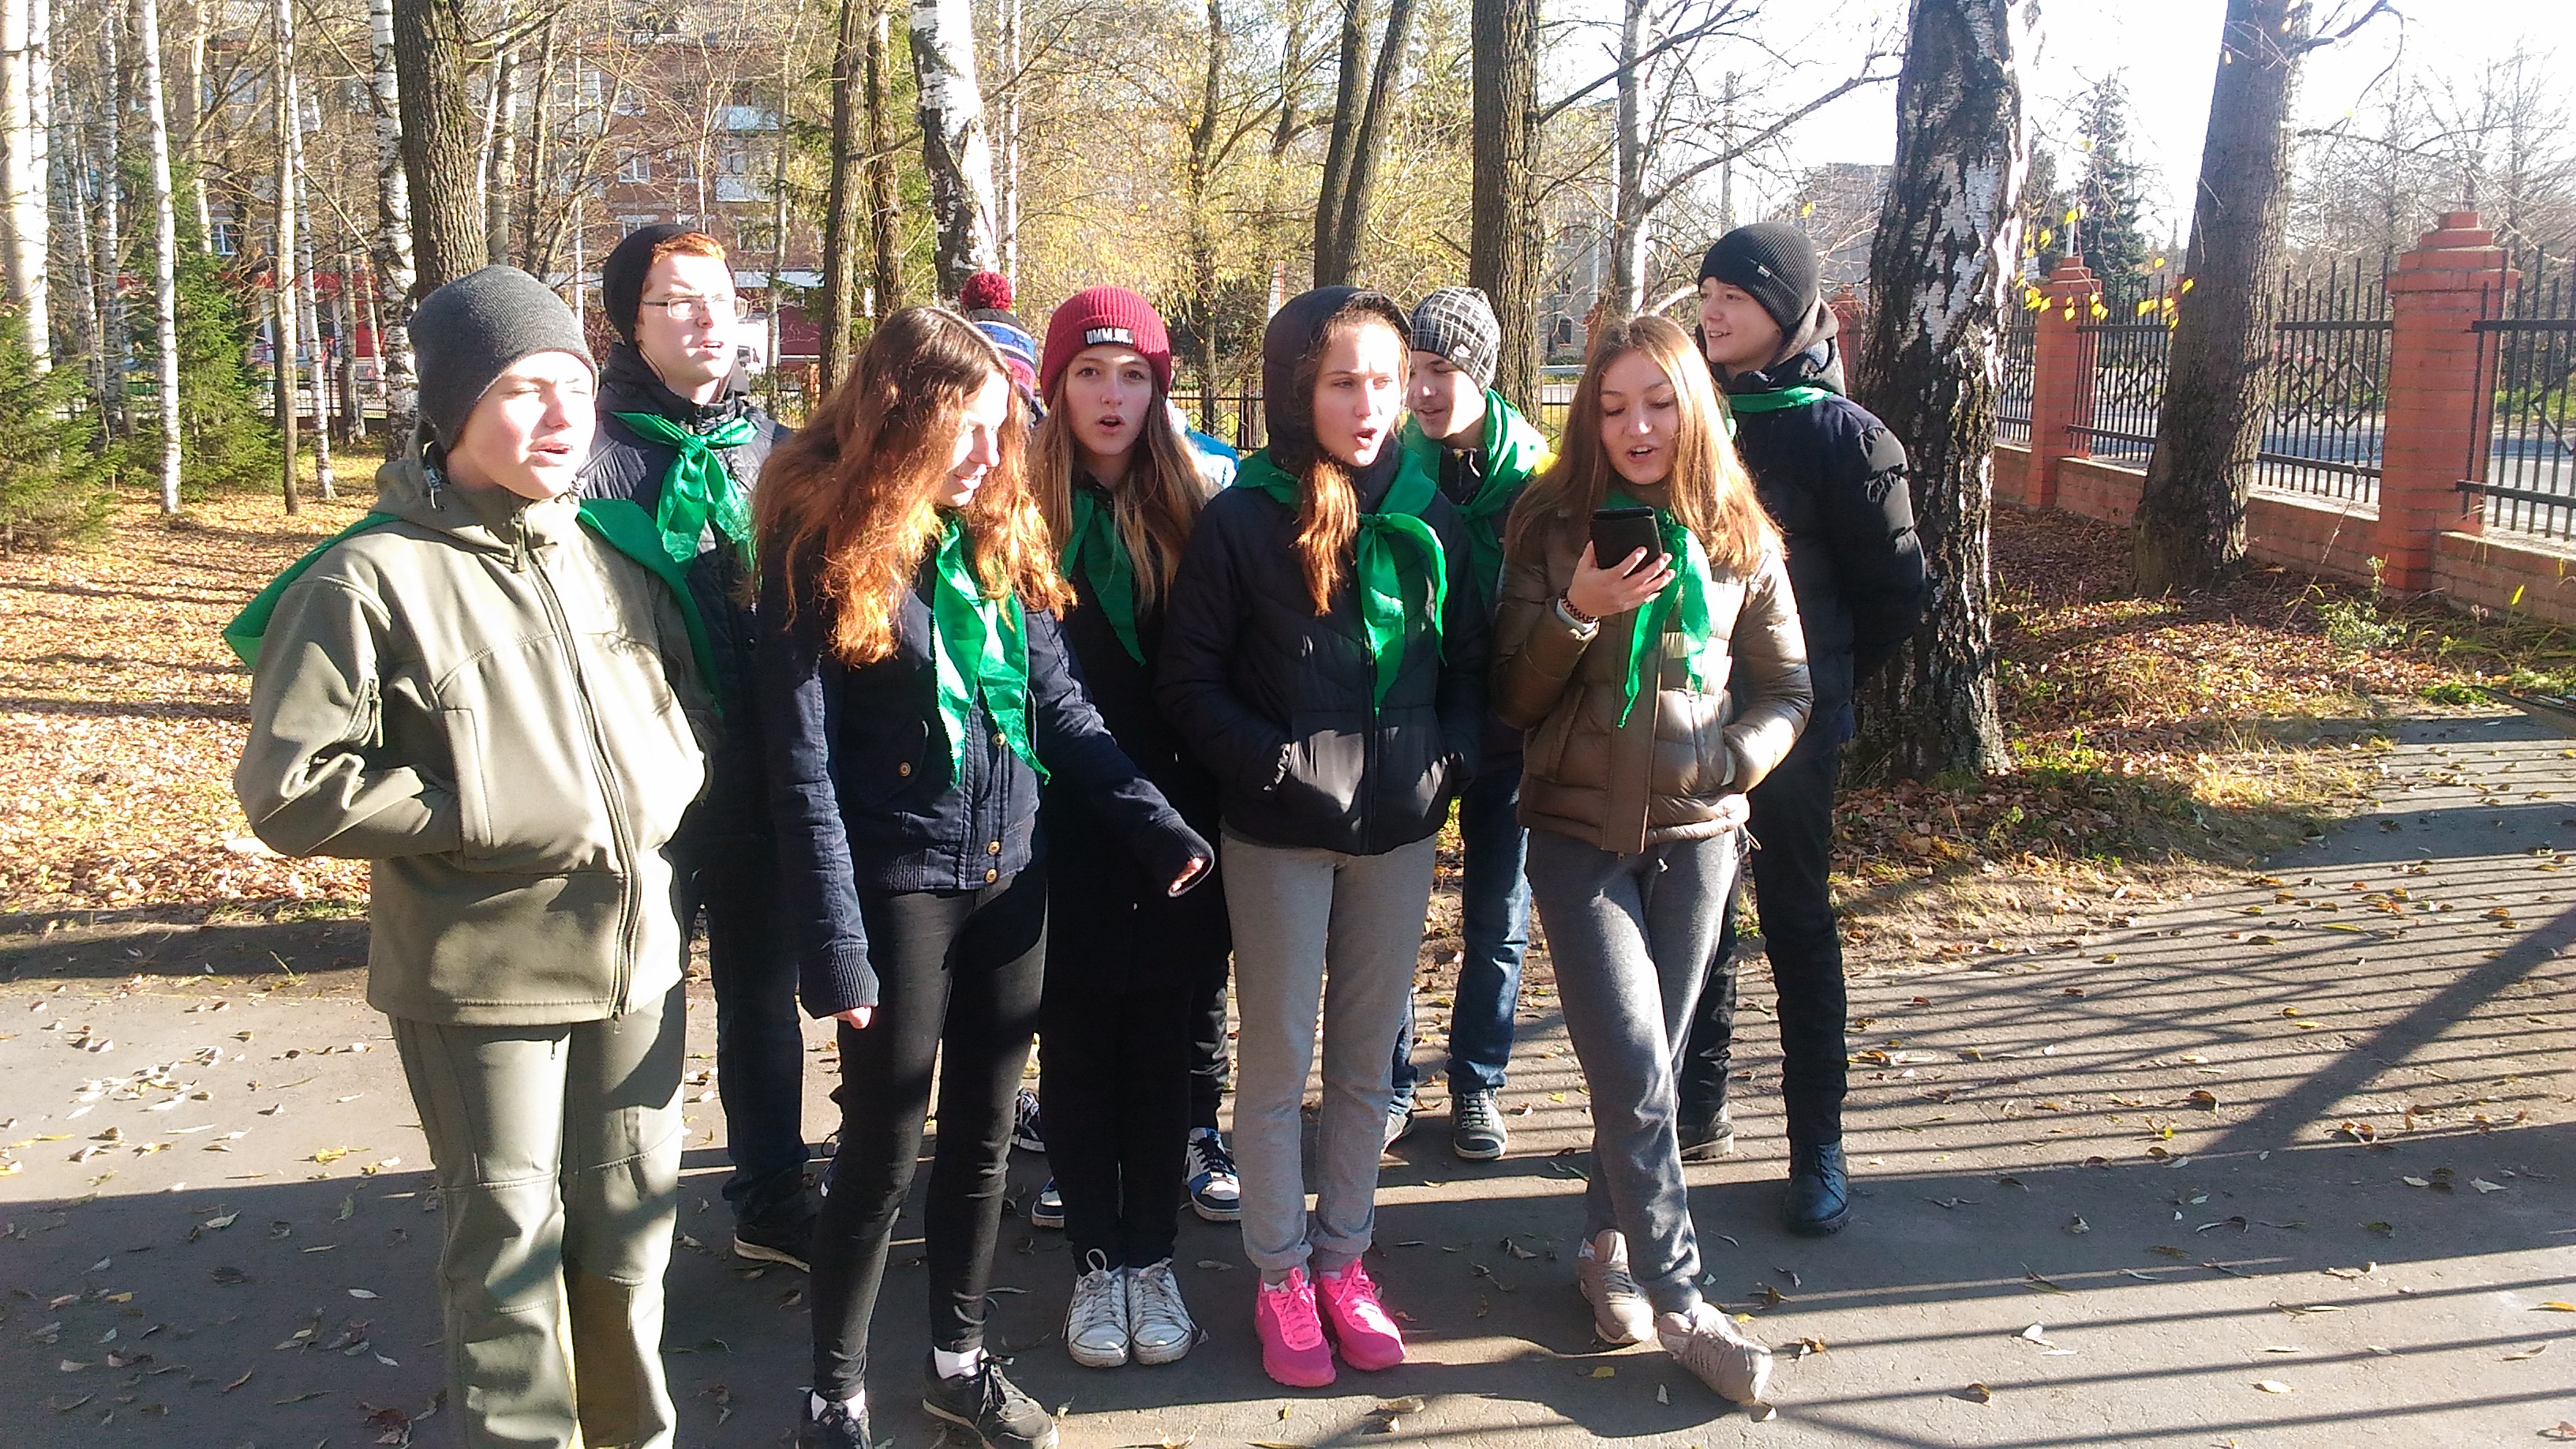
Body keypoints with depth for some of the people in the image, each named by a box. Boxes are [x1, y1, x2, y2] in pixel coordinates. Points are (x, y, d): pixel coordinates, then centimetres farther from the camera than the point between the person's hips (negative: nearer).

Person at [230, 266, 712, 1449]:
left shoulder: (613, 552, 6)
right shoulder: (374, 577, -11)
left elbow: (692, 703, 20)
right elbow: (290, 789, -13)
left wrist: (666, 795, 0)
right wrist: (501, 824, -16)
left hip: (639, 954, 5)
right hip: (483, 976, -5)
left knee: (631, 1228, 16)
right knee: (510, 1245, 7)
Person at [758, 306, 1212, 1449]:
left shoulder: (999, 536, 5)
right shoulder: (823, 552, -13)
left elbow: (1061, 708, 8)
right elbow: (803, 769, -14)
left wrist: (1157, 827, -1)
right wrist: (835, 949, -17)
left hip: (1010, 879, 6)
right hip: (900, 886, -5)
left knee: (983, 1135, 16)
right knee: (884, 1147, 5)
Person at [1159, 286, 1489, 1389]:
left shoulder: (1429, 517, 3)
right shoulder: (1242, 519, -8)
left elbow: (1469, 663, 11)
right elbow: (1188, 677, -6)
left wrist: (1445, 760, -4)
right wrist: (1269, 764, -15)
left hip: (1399, 831, 3)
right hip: (1280, 835, -3)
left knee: (1367, 1058, 13)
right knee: (1277, 1059, 7)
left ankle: (1343, 1258, 29)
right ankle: (1280, 1276, 22)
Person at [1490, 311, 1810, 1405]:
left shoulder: (1739, 540, 0)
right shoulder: (1551, 525, -4)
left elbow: (1787, 688, 8)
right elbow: (1513, 698, -3)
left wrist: (1728, 759, -11)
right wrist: (1575, 614, -20)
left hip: (1697, 832, 2)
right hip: (1579, 830, -2)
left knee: (1641, 1066, 11)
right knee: (1636, 1073, -6)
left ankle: (1608, 1245, 32)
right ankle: (1679, 1304, 7)